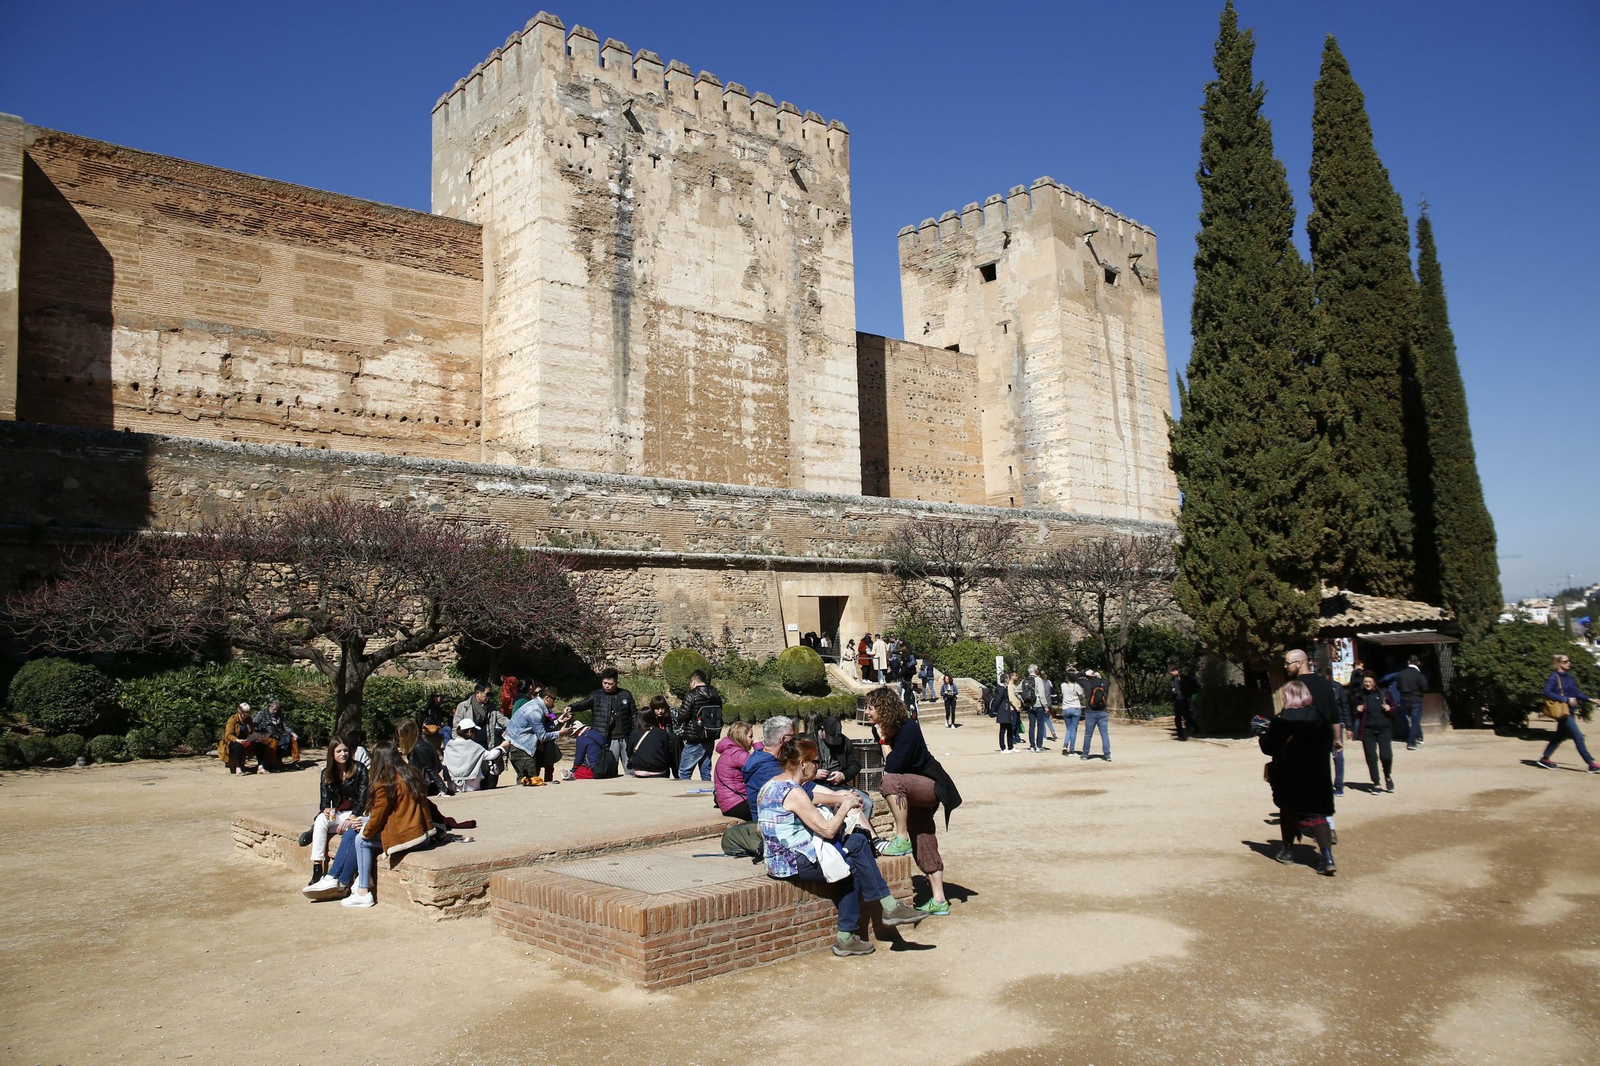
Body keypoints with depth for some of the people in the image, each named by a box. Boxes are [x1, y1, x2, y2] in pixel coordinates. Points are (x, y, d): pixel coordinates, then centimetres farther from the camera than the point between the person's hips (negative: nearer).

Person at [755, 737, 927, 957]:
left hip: (778, 862, 10)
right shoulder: (793, 792, -19)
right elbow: (828, 830, -20)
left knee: (854, 869, 10)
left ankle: (846, 937, 9)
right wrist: (845, 806, -4)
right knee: (858, 843, -4)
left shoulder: (770, 786, 11)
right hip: (796, 864, -10)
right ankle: (889, 907, 6)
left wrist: (840, 803, 11)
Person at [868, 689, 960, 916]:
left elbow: (893, 768, -28)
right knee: (924, 846, 10)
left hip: (931, 785, -9)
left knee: (889, 781, -36)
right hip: (915, 790, 9)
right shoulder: (887, 731, 1)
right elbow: (890, 767, 11)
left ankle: (902, 839, -25)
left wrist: (885, 740, -21)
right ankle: (939, 901, 18)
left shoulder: (908, 729, -22)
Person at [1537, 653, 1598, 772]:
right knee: (1578, 736, -8)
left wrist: (1589, 699, 5)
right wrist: (1566, 699, -22)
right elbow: (1547, 692, -20)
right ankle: (1591, 764, -6)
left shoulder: (1569, 677, 12)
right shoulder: (1554, 677, -11)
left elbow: (1576, 693, 18)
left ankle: (1544, 758, 21)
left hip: (1570, 711, 9)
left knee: (1560, 736, 14)